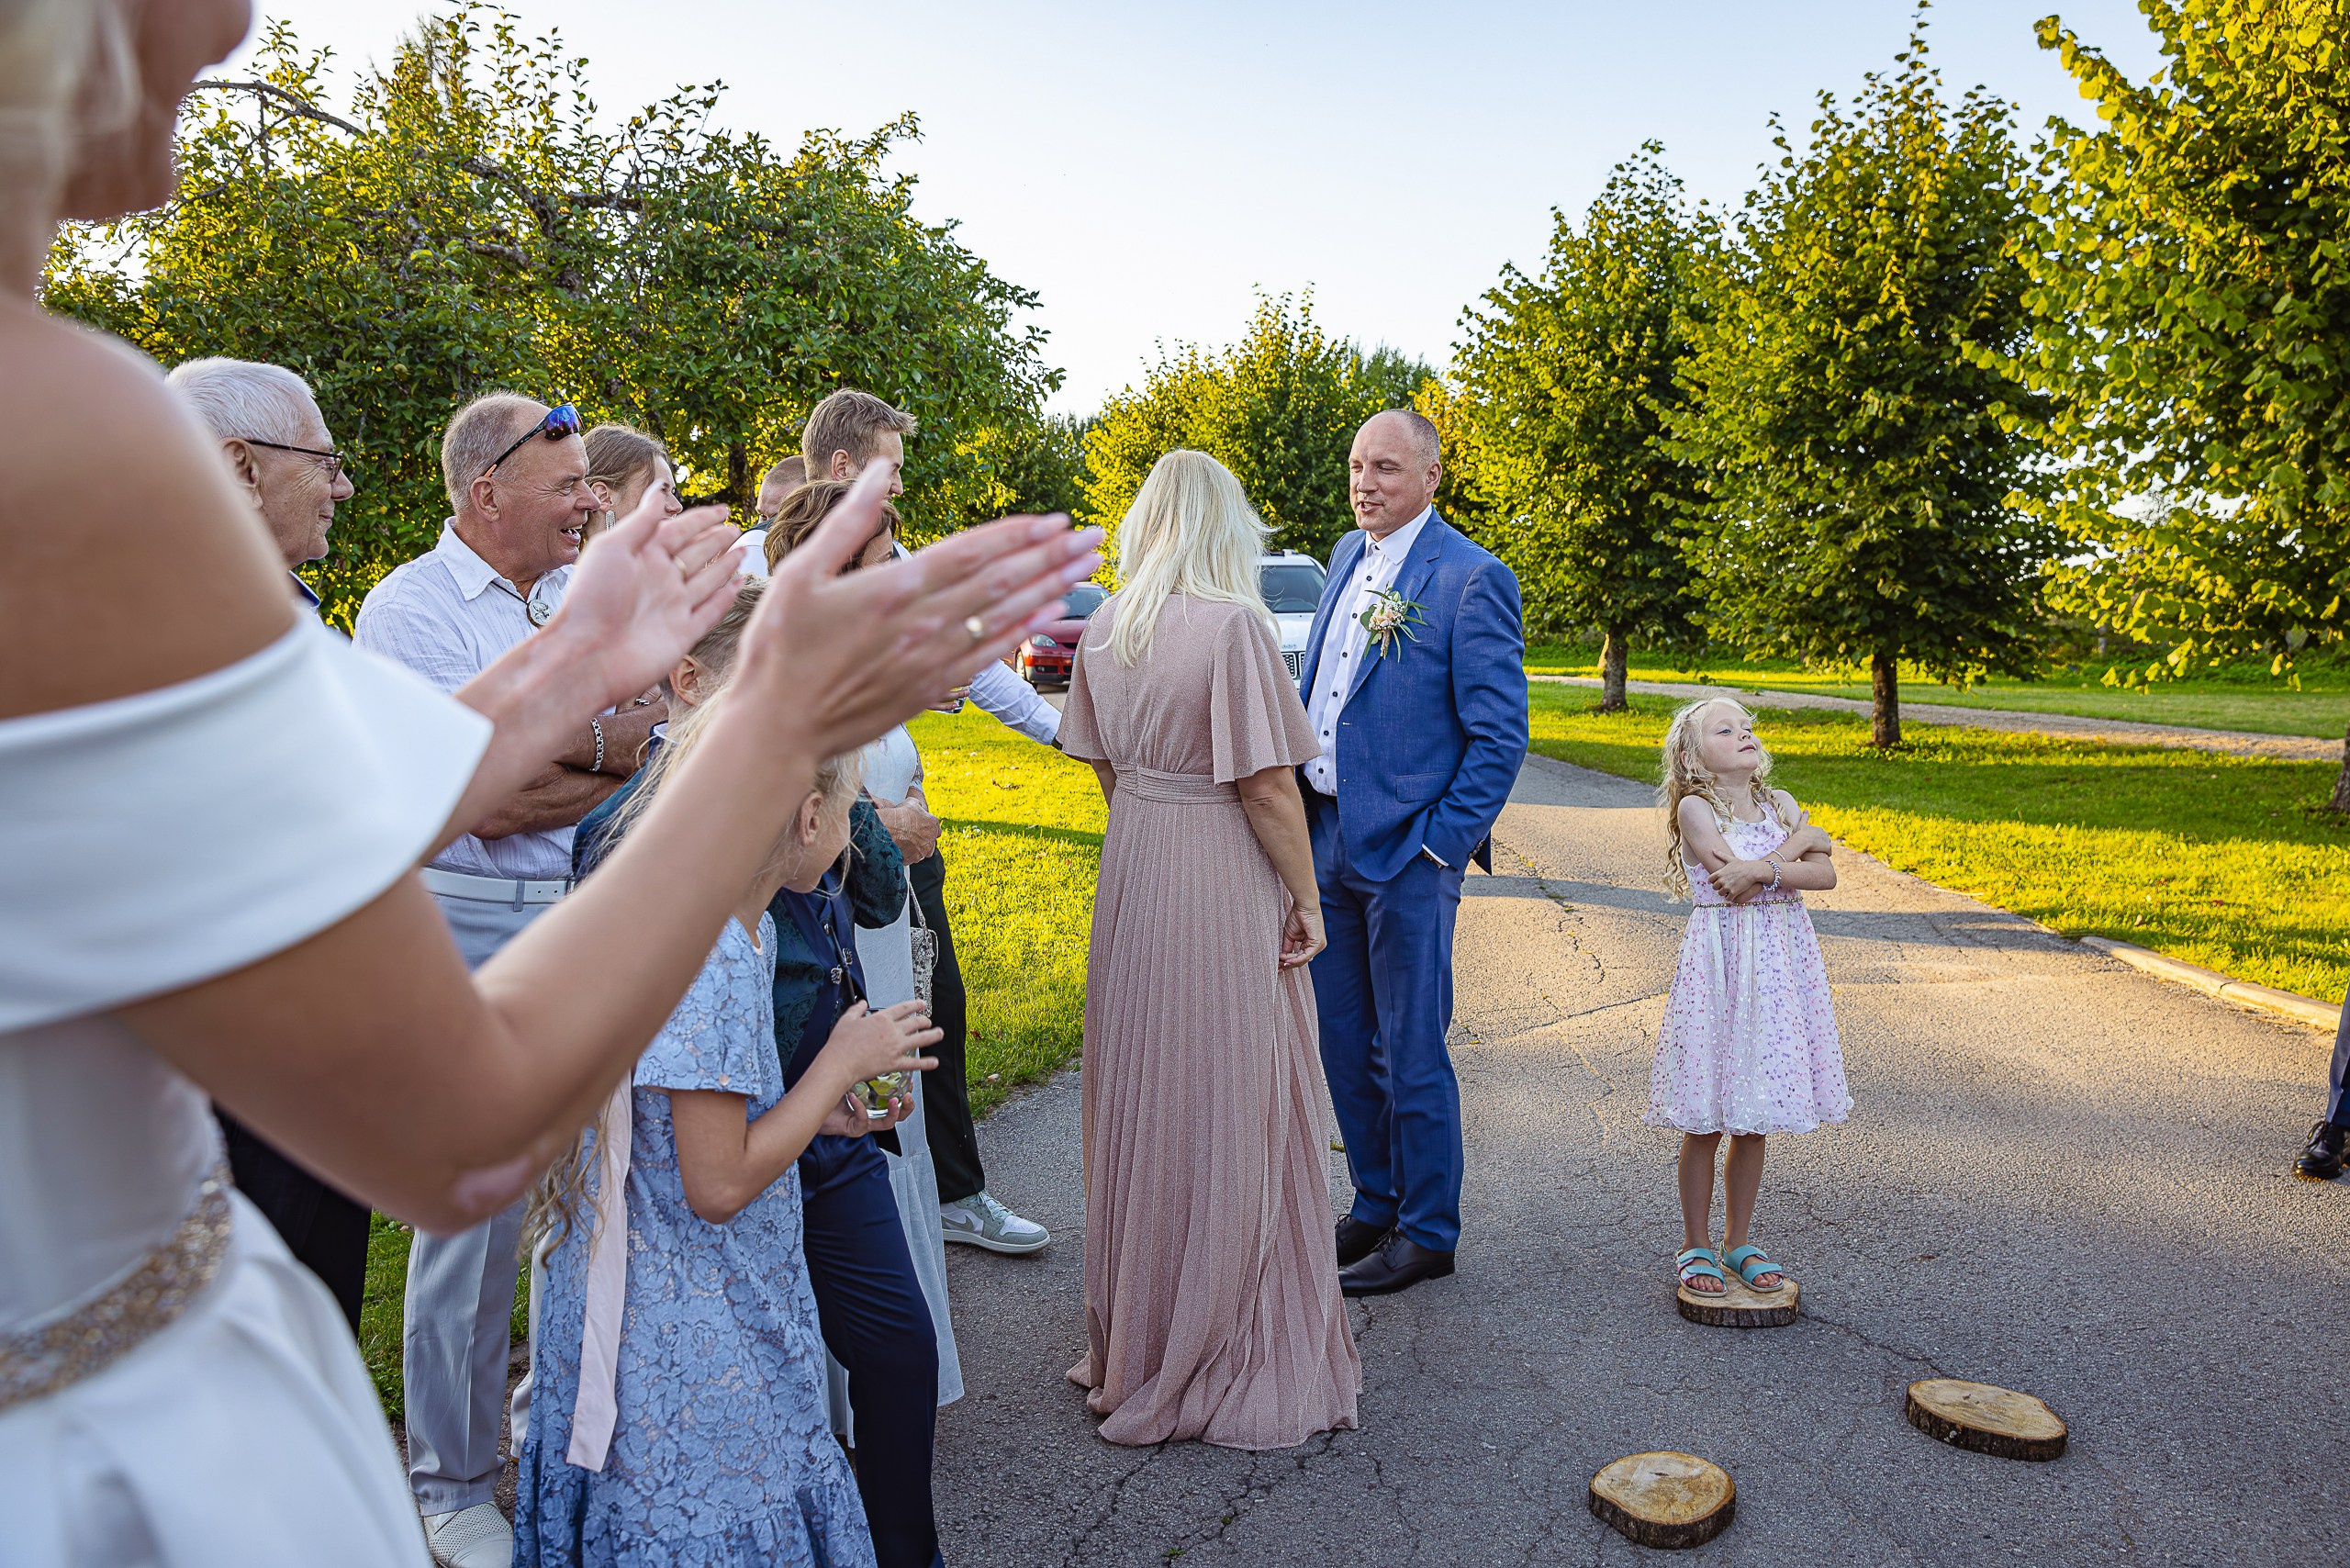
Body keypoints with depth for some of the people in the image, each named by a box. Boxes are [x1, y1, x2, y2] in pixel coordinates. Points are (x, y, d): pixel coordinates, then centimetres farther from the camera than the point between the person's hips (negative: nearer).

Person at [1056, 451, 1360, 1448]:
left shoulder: (1105, 628, 4)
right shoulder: (1235, 625, -16)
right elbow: (1267, 784, -17)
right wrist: (1307, 899, -7)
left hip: (1132, 877, 7)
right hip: (1223, 888, -6)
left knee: (1141, 1104, 17)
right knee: (1225, 1115, 6)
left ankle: (1132, 1341, 34)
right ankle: (1223, 1356, 21)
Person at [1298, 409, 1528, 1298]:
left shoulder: (1471, 579, -11)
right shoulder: (1347, 556, 12)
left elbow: (1501, 735, -12)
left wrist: (1439, 844, -14)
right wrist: (1303, 821, 11)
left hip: (1406, 854, -7)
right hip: (1326, 840, 7)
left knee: (1410, 1055, 4)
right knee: (1342, 1044, 16)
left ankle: (1426, 1234, 22)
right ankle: (1376, 1208, 33)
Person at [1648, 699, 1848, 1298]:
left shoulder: (1780, 804, 9)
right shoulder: (1693, 808, -6)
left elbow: (1825, 874, -3)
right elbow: (1734, 878, -17)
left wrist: (1759, 870, -18)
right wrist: (1799, 840, -6)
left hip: (1780, 958, 5)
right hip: (1720, 960, -4)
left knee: (1754, 1120, 12)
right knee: (1706, 1120, 3)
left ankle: (1740, 1240, 26)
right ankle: (1697, 1244, 18)